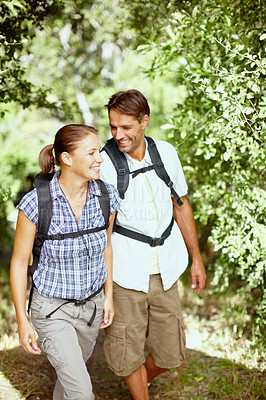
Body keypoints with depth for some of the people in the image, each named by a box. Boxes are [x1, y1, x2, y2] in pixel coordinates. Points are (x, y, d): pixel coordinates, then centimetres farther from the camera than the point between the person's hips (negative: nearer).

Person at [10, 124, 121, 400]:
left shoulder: (107, 196, -13)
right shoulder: (35, 204, -25)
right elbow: (19, 263, -13)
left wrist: (108, 295, 8)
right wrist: (22, 321, -10)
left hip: (92, 302, 5)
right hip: (52, 307, -5)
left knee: (75, 365, 29)